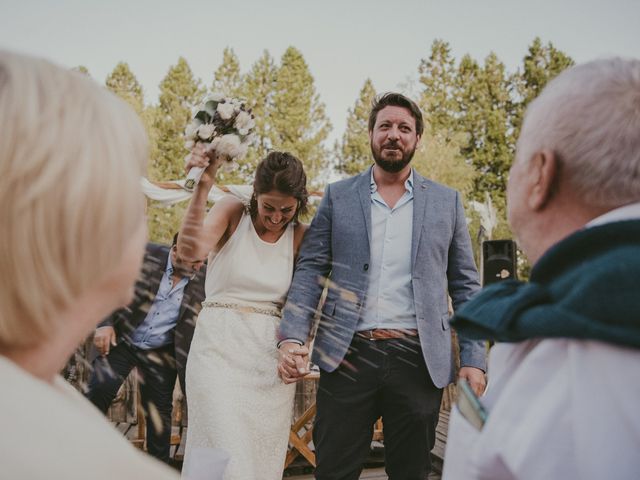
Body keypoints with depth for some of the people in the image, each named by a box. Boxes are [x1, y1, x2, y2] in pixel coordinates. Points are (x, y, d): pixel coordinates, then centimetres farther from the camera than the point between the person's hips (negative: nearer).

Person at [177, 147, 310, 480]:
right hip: (220, 350, -2)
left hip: (271, 359, 3)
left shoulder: (299, 236, 4)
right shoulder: (233, 212, -2)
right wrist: (203, 184, -27)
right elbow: (189, 249, -20)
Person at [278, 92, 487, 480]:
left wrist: (474, 360, 0)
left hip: (419, 360, 1)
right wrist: (292, 338, -10)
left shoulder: (447, 202, 9)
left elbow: (465, 285, 8)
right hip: (347, 357, 0)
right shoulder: (338, 197, 8)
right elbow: (311, 271, 3)